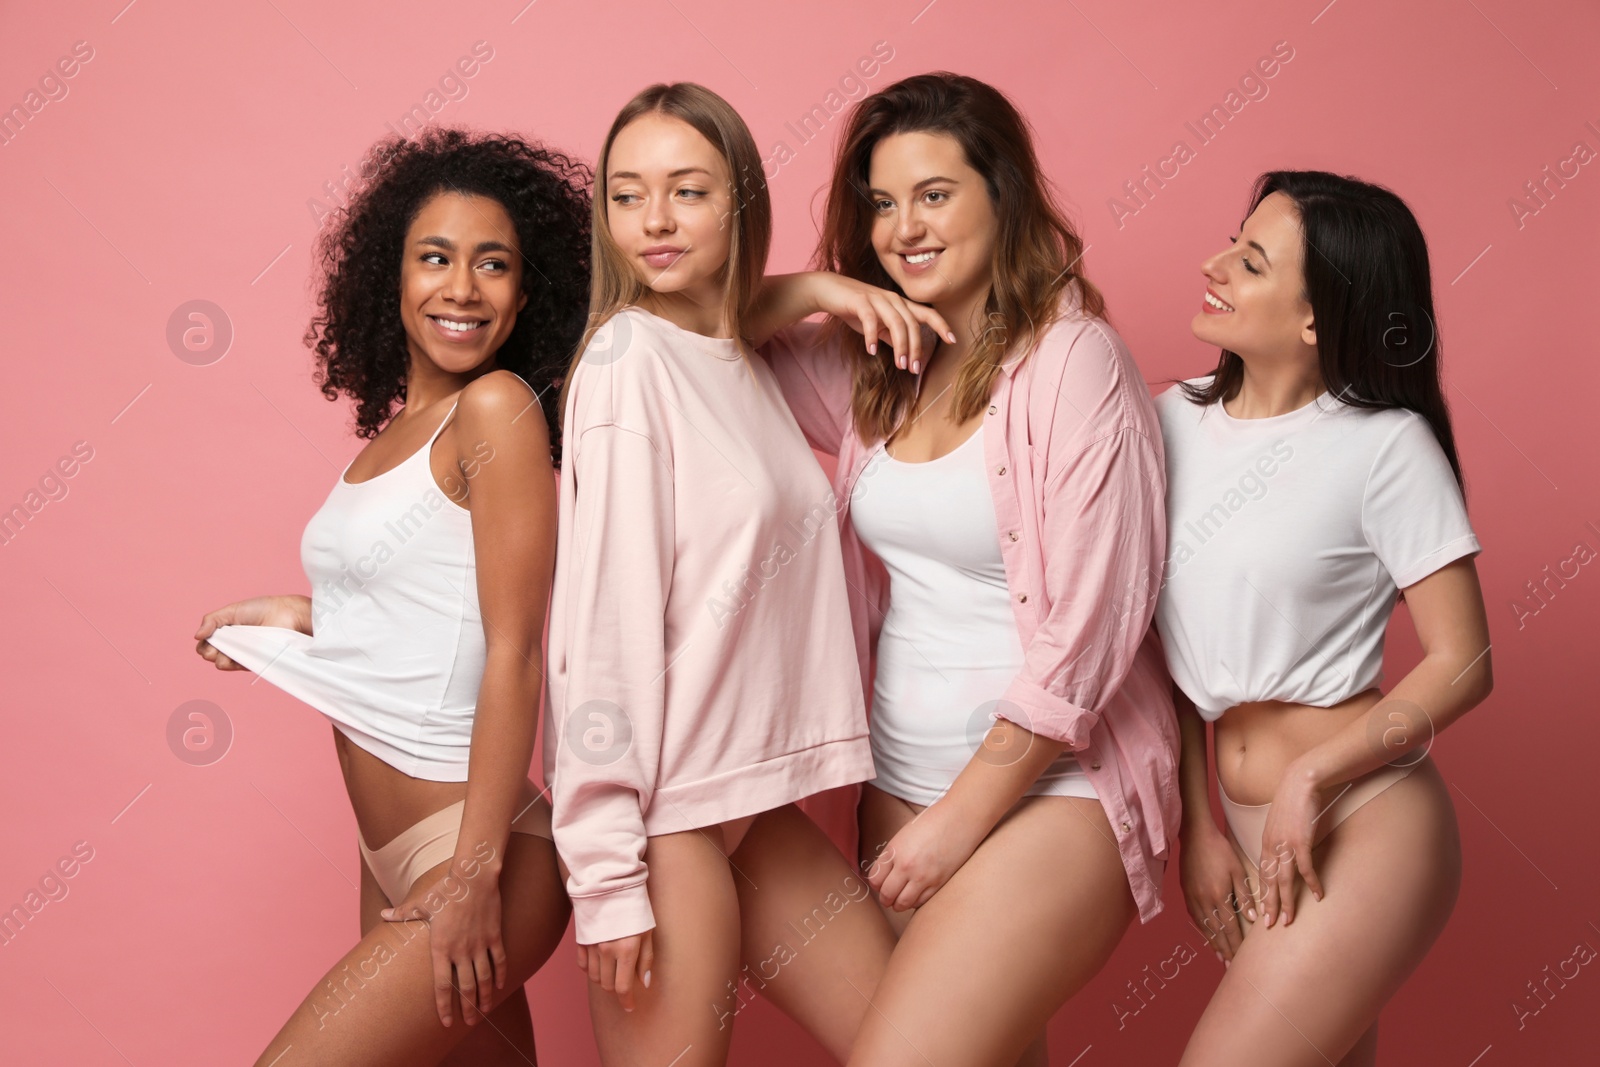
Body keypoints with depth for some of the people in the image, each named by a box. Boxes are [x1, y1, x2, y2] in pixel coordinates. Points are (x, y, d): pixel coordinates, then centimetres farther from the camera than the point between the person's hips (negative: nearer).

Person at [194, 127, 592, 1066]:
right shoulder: (398, 427, 8)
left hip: (475, 856, -7)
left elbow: (513, 649, -17)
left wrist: (474, 872, -18)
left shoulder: (497, 407, -13)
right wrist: (297, 618, 12)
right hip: (391, 860, 7)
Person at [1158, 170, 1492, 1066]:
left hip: (1363, 822, -5)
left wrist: (1311, 776, -17)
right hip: (1246, 828, 6)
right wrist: (1197, 825, 3)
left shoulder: (1385, 445, -12)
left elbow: (1462, 665, -10)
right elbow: (1173, 646, 6)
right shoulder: (1176, 420, 2)